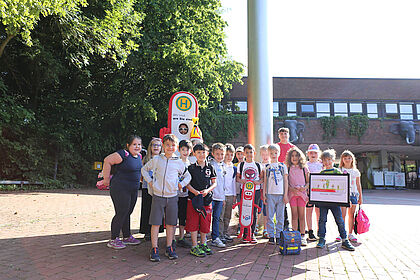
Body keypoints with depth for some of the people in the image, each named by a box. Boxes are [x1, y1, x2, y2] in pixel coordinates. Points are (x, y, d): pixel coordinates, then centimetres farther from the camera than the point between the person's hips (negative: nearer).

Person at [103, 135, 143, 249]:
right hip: (120, 189, -8)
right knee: (121, 213, -3)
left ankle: (127, 237, 29)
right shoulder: (123, 154, -16)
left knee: (127, 213, 16)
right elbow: (107, 161, -16)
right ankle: (113, 240, 11)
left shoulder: (139, 156, 9)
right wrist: (106, 179, -12)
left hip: (133, 190, 8)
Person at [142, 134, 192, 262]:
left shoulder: (179, 162, 2)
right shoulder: (156, 159, 1)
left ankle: (169, 248, 22)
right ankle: (154, 249, 14)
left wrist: (181, 184, 1)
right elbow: (144, 169, 14)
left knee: (171, 223, 9)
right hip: (158, 196, -1)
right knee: (155, 223, 2)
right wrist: (149, 181, 4)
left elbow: (188, 176, 16)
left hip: (172, 197, 1)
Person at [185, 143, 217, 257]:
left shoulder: (210, 168, 6)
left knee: (205, 222, 10)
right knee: (193, 223, 0)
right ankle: (194, 247, 11)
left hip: (206, 198, 3)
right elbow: (187, 183, -1)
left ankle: (203, 244, 27)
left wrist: (207, 190, -11)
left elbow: (214, 183, 8)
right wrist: (195, 192, -17)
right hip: (193, 198, -2)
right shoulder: (191, 168, -1)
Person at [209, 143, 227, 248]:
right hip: (211, 195, -6)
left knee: (216, 218, 12)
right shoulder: (210, 164, -8)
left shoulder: (223, 165, 14)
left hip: (220, 196, 7)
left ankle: (215, 238, 20)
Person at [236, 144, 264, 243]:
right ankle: (245, 234, 9)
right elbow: (237, 177, 8)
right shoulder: (241, 165, 6)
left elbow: (262, 177, 10)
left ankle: (252, 234, 15)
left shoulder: (258, 165, 8)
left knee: (254, 213, 3)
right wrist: (241, 181, -12)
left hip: (256, 191, 1)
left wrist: (259, 182, -10)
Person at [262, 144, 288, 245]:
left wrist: (286, 195, -1)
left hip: (281, 194, 0)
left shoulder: (283, 166, 7)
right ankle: (271, 236, 12)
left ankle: (279, 236, 14)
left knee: (280, 217, 5)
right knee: (270, 216, 2)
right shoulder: (267, 167, 8)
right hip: (270, 194, 0)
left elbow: (286, 181, 6)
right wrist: (264, 195, 2)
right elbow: (265, 181, 8)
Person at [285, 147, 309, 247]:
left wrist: (304, 188, -11)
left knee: (301, 216, 1)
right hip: (292, 193, 0)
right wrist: (291, 189, -12)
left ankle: (302, 237, 8)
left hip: (302, 193, 0)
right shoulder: (288, 169, 6)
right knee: (294, 215, 2)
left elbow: (308, 182, 9)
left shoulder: (304, 169, 7)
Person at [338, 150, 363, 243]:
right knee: (342, 214, -6)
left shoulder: (356, 171, 11)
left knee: (351, 214, 6)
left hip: (353, 194, 3)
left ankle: (350, 234, 15)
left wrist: (360, 197, 12)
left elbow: (358, 185, 14)